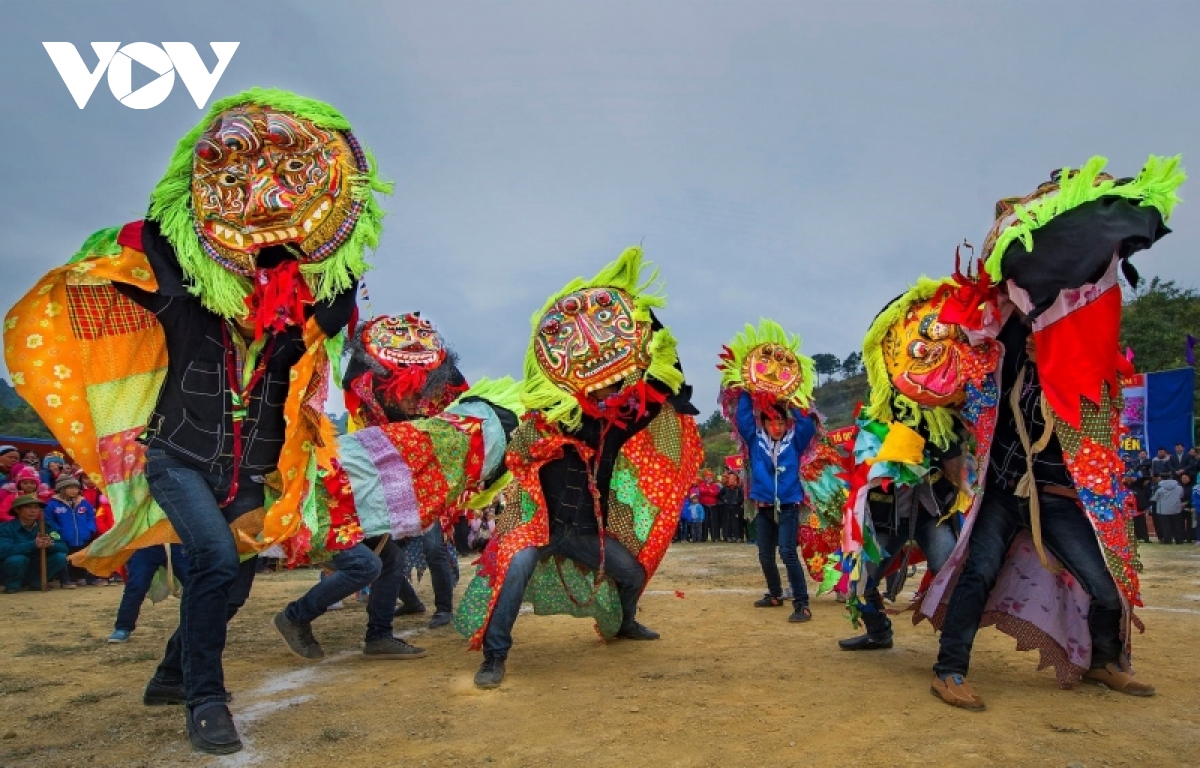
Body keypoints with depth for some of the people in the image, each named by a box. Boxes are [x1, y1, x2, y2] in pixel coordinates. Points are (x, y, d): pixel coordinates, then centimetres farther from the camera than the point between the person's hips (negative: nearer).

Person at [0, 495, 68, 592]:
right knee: (17, 558, -33)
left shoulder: (47, 526, -2)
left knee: (60, 556, -17)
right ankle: (12, 585, -6)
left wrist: (51, 544, -34)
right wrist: (33, 544, -40)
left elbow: (64, 548, -10)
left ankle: (36, 583, 0)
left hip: (37, 572, 4)